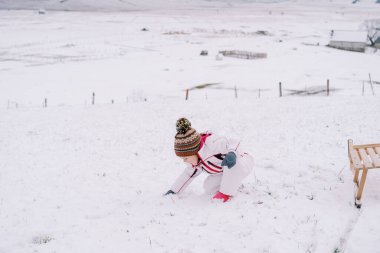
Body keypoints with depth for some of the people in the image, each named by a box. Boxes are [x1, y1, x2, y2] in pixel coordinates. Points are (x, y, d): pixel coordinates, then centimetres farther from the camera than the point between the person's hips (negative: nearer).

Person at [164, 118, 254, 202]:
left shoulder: (211, 144, -35)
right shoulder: (195, 158, -4)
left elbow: (234, 143, -35)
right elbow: (189, 173, 12)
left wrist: (232, 154, -57)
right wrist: (174, 190, 12)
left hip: (244, 163, -8)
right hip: (227, 172, 8)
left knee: (231, 162, -42)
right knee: (208, 188, -10)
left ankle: (226, 193, -22)